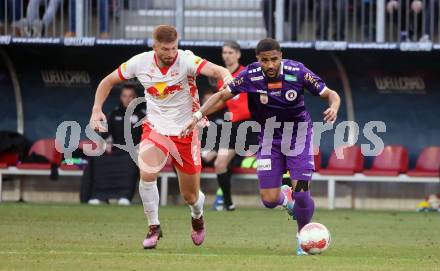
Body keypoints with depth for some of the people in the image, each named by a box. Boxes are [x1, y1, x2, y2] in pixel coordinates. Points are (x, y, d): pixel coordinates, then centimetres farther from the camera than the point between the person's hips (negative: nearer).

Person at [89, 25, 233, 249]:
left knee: (191, 196, 8)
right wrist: (97, 110, -6)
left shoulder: (185, 60, -19)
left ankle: (197, 216, 47)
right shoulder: (140, 63, -10)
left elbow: (216, 70, -35)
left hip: (185, 132, -1)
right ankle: (154, 227, -7)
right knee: (147, 173, -28)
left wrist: (227, 78, -58)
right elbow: (108, 81, 5)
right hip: (155, 128, 1)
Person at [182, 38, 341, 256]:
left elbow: (330, 94, -12)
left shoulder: (297, 72, -20)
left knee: (301, 194, -13)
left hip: (299, 135, -2)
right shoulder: (251, 75, -17)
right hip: (269, 138, 2)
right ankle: (286, 198, 32)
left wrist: (333, 107, -34)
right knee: (269, 200, -7)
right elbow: (222, 95, -6)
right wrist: (198, 116, -17)